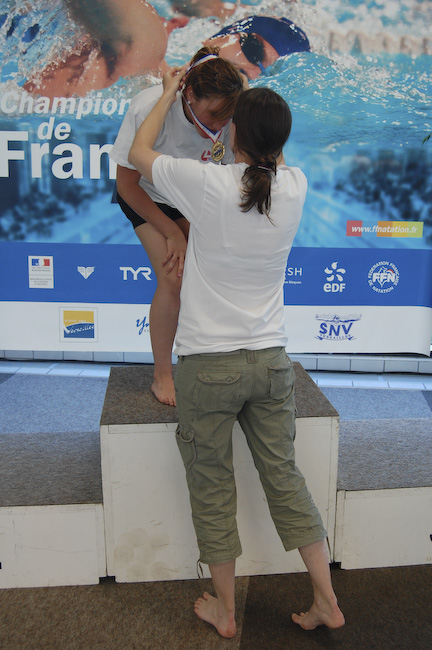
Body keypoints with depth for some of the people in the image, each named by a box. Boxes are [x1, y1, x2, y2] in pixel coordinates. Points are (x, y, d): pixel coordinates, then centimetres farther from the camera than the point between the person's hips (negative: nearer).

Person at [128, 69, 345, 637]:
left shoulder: (208, 183, -14)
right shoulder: (294, 187, -2)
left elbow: (139, 152, 5)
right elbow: (274, 155, 23)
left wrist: (170, 92, 18)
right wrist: (252, 103, 28)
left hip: (208, 364, -4)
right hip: (271, 360, 4)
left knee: (212, 489, 12)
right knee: (285, 478, 16)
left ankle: (225, 611, 29)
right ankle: (327, 602, 26)